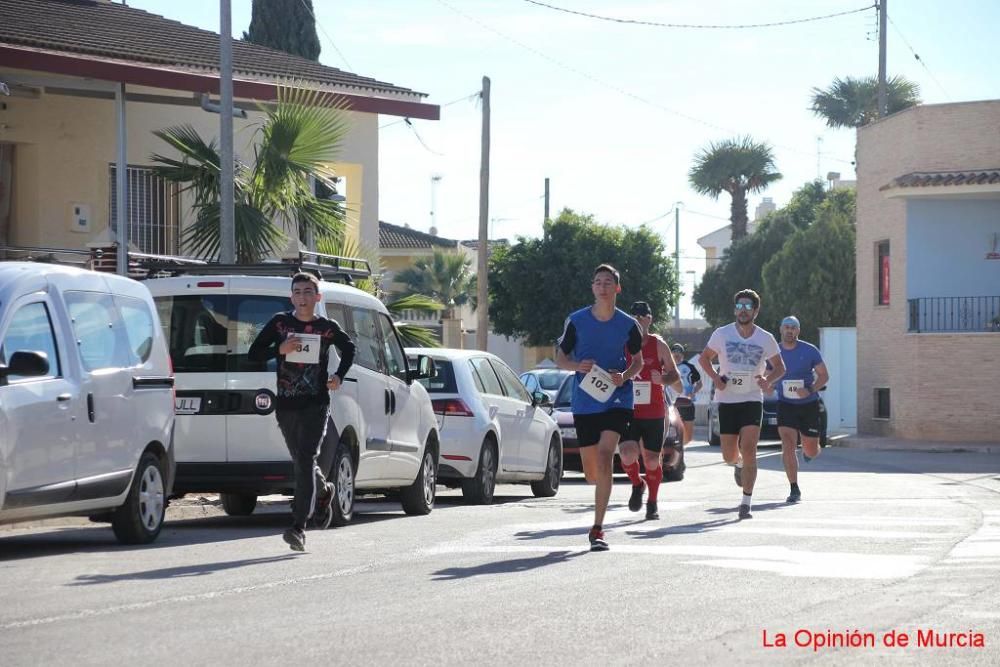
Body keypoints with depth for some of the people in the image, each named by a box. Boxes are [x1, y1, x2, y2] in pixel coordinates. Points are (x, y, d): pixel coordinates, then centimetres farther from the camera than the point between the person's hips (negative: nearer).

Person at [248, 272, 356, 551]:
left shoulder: (328, 328, 3)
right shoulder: (279, 323, 4)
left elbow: (348, 348, 20)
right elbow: (254, 353, 5)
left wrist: (339, 376, 4)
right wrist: (280, 349, -13)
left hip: (316, 405, -3)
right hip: (285, 405, 3)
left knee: (306, 460, -14)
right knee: (301, 462, 13)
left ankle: (298, 527, -18)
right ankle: (324, 492, 47)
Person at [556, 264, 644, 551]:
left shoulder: (628, 325, 0)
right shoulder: (576, 321, -1)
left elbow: (638, 361, 12)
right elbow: (560, 357, 8)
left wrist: (625, 376, -9)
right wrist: (578, 365, -14)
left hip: (617, 400, -2)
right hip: (584, 403, 2)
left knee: (604, 457, -21)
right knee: (592, 472, 7)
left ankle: (597, 529, -19)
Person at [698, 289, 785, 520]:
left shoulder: (766, 339, 0)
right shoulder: (722, 334, -1)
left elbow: (780, 367, 11)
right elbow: (704, 358, 11)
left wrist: (768, 380, -11)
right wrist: (715, 377, -8)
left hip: (752, 399, -1)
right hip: (727, 400, 1)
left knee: (748, 449, -16)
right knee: (729, 455, 4)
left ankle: (746, 502, -10)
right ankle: (739, 464, 44)